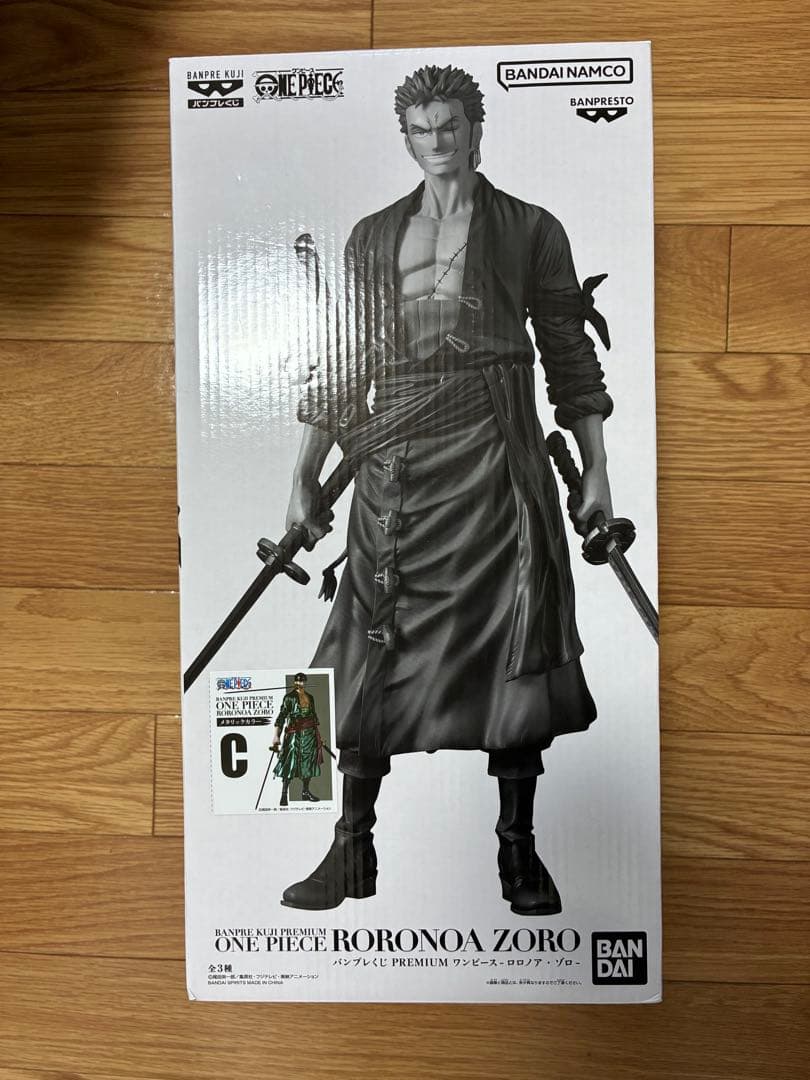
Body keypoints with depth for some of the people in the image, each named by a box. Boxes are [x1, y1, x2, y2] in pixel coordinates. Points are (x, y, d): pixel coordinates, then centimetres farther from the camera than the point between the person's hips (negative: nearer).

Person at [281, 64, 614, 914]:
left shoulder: (530, 231, 10)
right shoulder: (371, 238, 16)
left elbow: (569, 354, 7)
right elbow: (344, 362, 13)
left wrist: (596, 468, 0)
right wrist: (304, 477, 8)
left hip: (495, 456, -1)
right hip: (396, 461, 2)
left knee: (510, 646, -1)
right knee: (376, 650, 0)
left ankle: (517, 850, 14)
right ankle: (351, 850, 13)